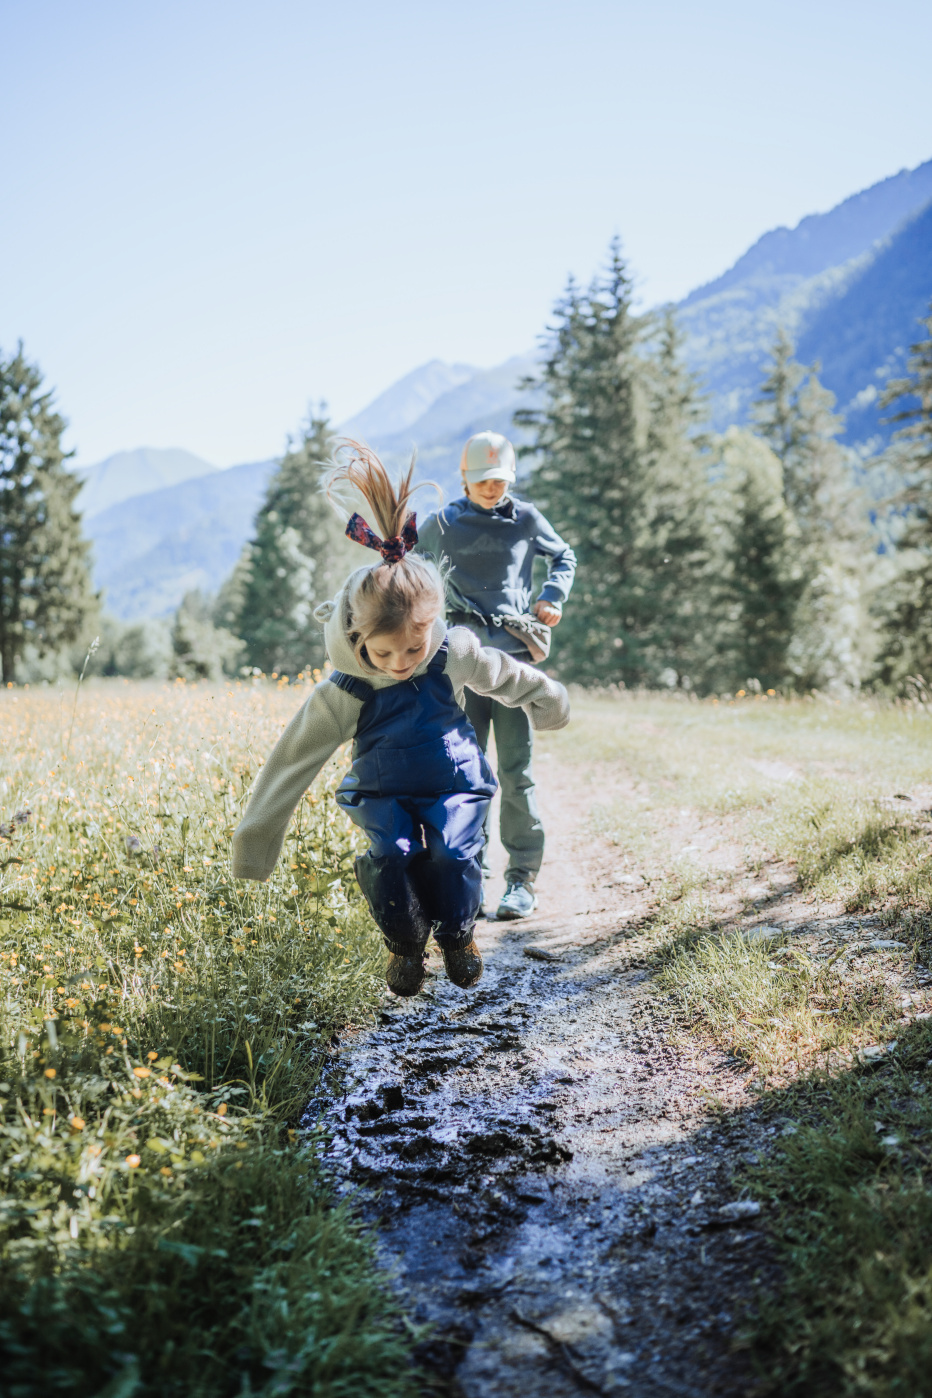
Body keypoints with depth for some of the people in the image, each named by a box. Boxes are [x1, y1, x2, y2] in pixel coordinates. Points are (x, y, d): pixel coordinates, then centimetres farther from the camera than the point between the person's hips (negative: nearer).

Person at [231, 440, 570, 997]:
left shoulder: (454, 655, -21)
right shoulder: (341, 694, -24)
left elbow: (508, 676, 2)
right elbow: (292, 764, -16)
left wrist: (545, 701, 22)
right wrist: (255, 844, -12)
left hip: (454, 783, 1)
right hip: (383, 792, 0)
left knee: (453, 854, -27)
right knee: (392, 855, -30)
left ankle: (458, 934, 8)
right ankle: (405, 944, 3)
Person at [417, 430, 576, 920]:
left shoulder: (526, 520, 11)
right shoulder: (441, 525, 10)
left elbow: (564, 557, 26)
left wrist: (552, 597, 9)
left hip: (514, 657, -1)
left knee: (515, 770, -4)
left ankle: (522, 878, 4)